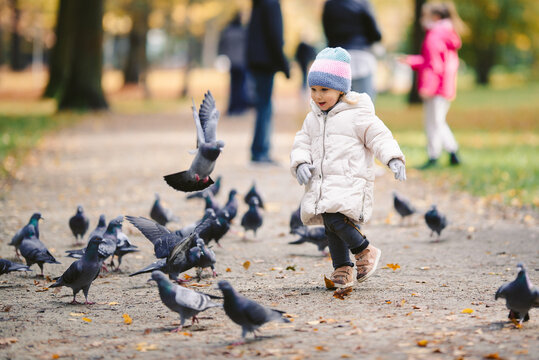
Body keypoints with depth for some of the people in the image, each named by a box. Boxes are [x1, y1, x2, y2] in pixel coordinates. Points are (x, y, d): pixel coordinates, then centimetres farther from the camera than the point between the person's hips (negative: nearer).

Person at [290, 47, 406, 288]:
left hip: (350, 182, -7)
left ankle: (364, 250, -2)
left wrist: (393, 159, -22)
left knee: (334, 218, -23)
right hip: (320, 184, 7)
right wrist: (300, 163, -4)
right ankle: (342, 268, 18)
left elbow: (379, 136, -6)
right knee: (331, 228, 5)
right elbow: (302, 144, 17)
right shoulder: (312, 119, 16)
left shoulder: (357, 115, -4)